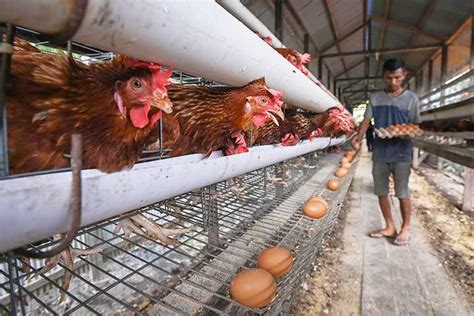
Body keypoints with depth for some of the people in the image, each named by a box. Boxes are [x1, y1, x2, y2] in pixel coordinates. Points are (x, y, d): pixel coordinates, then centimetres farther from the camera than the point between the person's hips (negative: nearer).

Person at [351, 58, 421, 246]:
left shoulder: (411, 98, 1)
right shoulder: (375, 98, 6)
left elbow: (417, 126, 4)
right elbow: (366, 120, 4)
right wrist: (358, 137, -13)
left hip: (401, 153, -3)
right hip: (380, 152, 3)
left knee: (402, 193, 2)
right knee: (381, 192, 8)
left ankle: (405, 228, 22)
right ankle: (390, 227, 24)